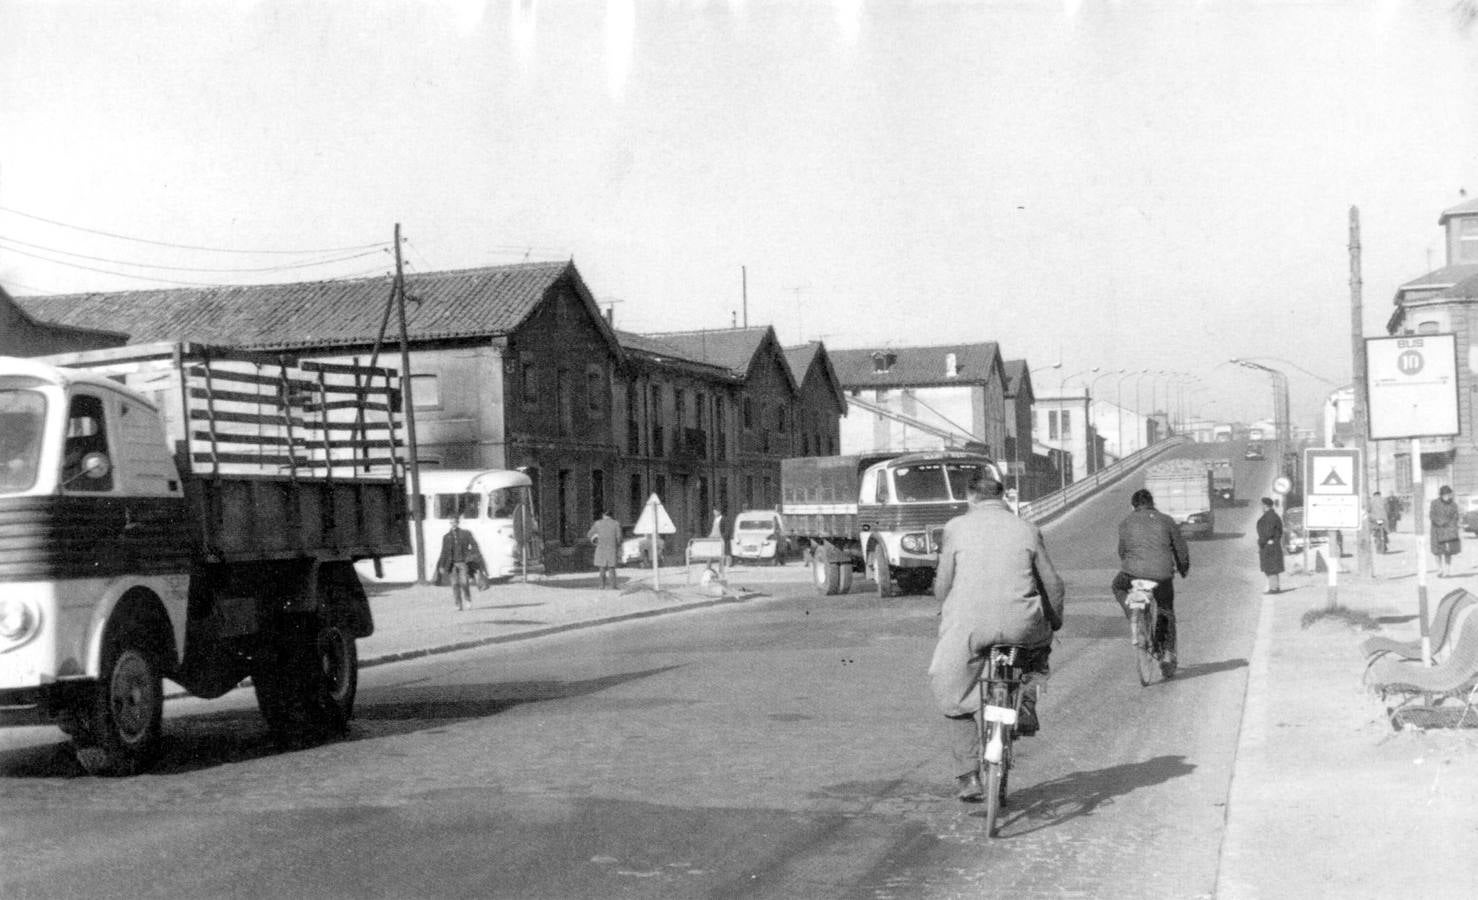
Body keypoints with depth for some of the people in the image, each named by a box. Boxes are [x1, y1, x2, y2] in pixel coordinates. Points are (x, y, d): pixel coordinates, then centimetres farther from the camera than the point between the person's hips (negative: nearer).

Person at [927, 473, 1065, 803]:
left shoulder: (956, 528, 6)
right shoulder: (1026, 529, 10)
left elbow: (942, 584, 7)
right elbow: (1052, 583, 12)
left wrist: (946, 616, 26)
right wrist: (1055, 622, 28)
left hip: (968, 625, -1)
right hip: (1021, 625, 1)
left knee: (954, 700, 15)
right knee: (1040, 640, 36)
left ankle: (968, 777, 10)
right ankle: (1026, 702, 18)